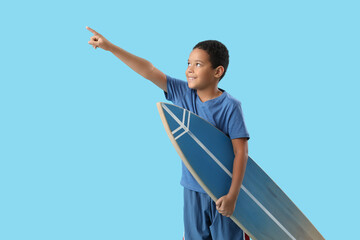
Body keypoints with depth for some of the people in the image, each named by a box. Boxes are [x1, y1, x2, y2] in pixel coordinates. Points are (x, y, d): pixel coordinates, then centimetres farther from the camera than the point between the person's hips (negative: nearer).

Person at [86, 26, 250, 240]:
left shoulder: (230, 106, -15)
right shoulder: (182, 93, -2)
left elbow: (241, 152, -17)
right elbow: (149, 71, -5)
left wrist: (232, 195, -19)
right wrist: (110, 47, -9)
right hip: (193, 188, 4)